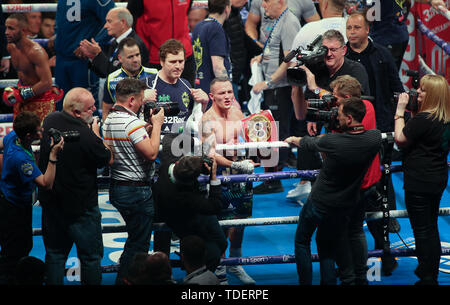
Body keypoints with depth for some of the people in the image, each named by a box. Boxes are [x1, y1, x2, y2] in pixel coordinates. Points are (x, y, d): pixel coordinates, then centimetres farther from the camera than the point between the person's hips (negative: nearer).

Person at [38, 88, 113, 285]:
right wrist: (96, 133, -2)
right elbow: (108, 159, -10)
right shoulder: (85, 135, -25)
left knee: (54, 254, 16)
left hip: (51, 200, 6)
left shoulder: (50, 121, -4)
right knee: (91, 256, 8)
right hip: (81, 206, -6)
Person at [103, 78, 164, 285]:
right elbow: (151, 153, -23)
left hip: (116, 188, 10)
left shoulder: (109, 120, 9)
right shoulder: (131, 122, -21)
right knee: (138, 245, 0)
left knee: (135, 238, 23)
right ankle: (125, 281, 2)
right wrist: (157, 125, -12)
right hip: (136, 190, -10)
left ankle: (125, 275, 28)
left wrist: (148, 126, 12)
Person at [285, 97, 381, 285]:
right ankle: (328, 282, 18)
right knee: (326, 244, 21)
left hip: (319, 204, -4)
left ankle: (305, 283, 16)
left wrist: (294, 140, 20)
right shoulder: (374, 138, -14)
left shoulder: (332, 141, -25)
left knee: (302, 241, 17)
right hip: (346, 204, 4)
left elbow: (309, 143, -3)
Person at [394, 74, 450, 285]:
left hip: (420, 183, -9)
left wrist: (400, 110, -9)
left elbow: (400, 139, -14)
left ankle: (427, 278, 4)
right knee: (431, 228, 19)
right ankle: (432, 274, 29)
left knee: (422, 231, -1)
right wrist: (411, 111, 7)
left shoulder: (423, 119, -22)